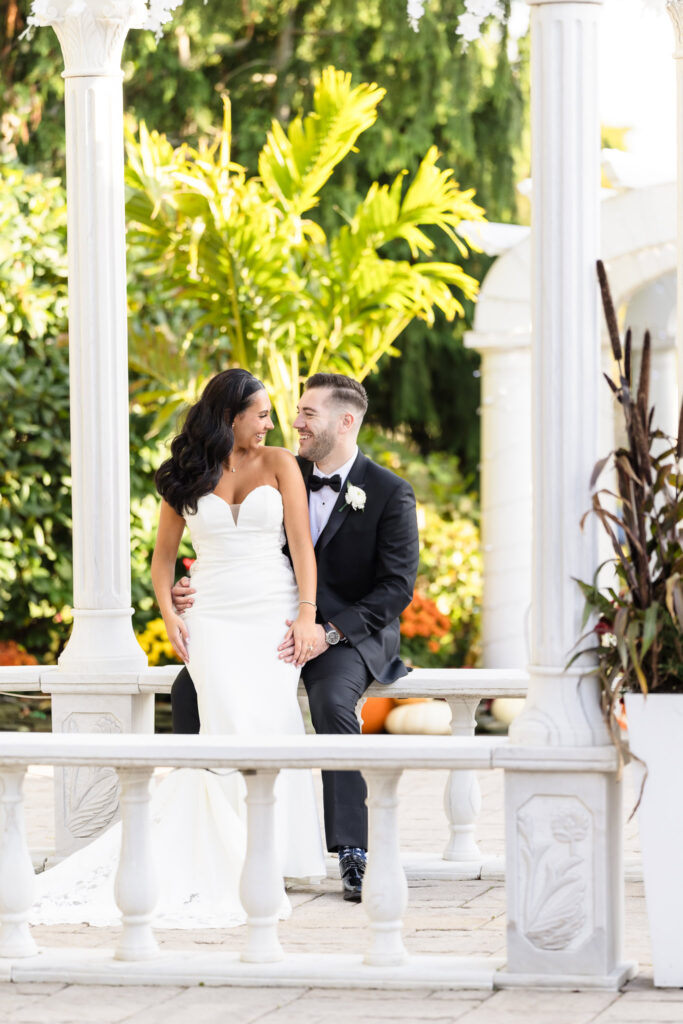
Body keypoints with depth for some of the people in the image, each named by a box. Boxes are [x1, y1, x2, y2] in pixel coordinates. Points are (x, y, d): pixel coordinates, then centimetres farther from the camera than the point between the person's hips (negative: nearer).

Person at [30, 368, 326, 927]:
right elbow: (164, 555, 17)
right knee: (231, 722, -21)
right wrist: (170, 617, 1)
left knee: (268, 714, -22)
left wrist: (307, 615, -10)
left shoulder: (280, 464, 8)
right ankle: (233, 857, -17)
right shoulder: (187, 476, 11)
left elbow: (302, 544, 1)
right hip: (212, 618, 0)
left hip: (274, 613, 0)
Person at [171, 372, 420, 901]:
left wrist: (330, 633, -27)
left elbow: (397, 586, -15)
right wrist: (203, 590, -11)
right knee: (190, 687, -12)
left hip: (353, 634, -6)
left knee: (332, 701, -37)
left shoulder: (390, 492, -9)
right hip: (281, 626, 6)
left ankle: (353, 854, -35)